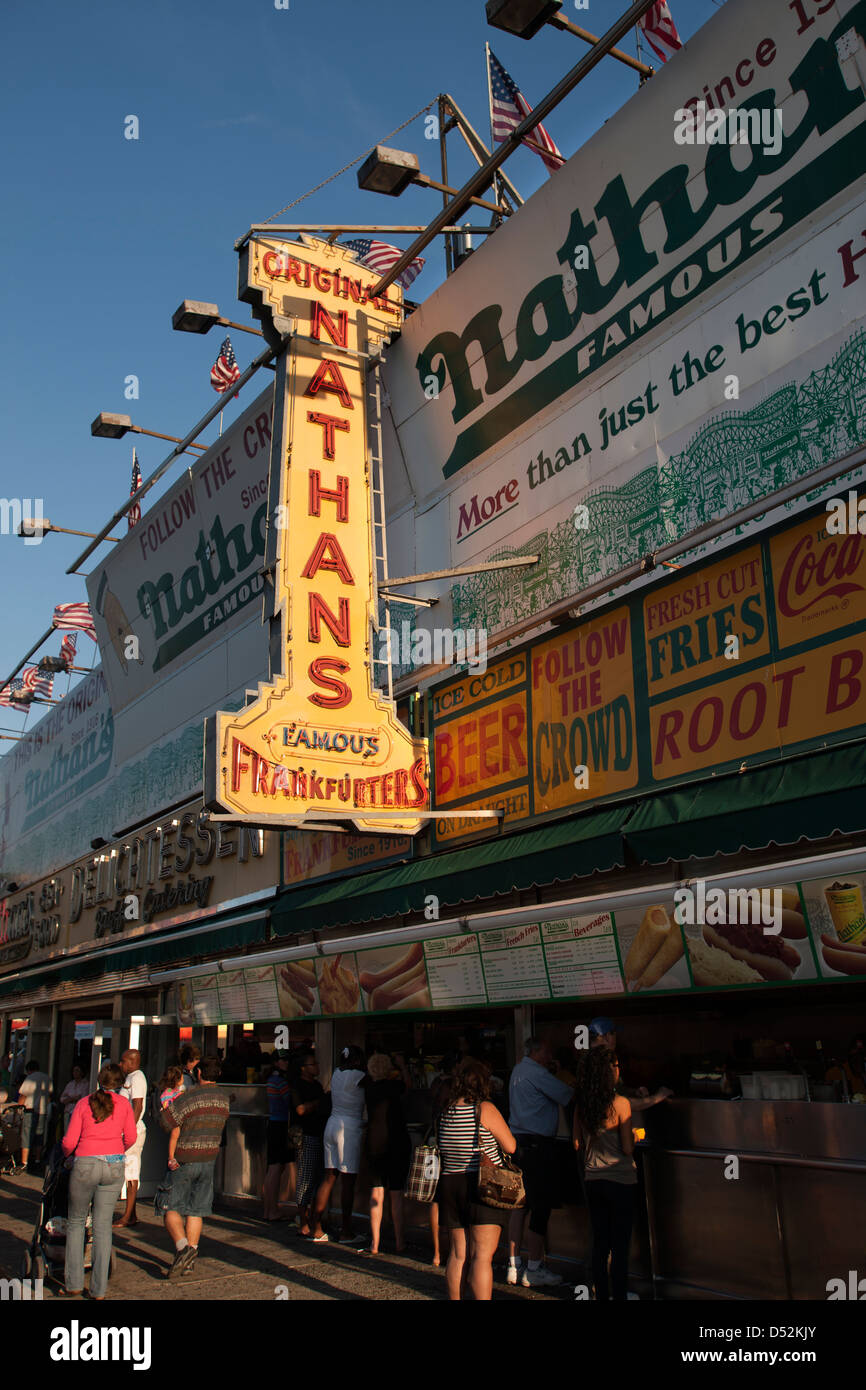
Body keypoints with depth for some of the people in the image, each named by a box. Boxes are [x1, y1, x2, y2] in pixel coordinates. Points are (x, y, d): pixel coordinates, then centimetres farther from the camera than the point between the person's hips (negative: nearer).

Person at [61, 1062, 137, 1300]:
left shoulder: (83, 1103, 1)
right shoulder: (123, 1103, 4)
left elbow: (69, 1141, -2)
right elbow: (131, 1137, 7)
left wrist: (69, 1156, 19)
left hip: (85, 1164, -1)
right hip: (114, 1167, 1)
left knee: (75, 1222, 16)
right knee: (103, 1226, 8)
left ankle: (74, 1283, 14)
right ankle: (99, 1288, 7)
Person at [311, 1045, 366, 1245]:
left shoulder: (337, 1073, 10)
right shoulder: (356, 1076, -11)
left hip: (332, 1123, 8)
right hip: (349, 1128, -8)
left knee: (329, 1177, 10)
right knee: (348, 1181, -2)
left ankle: (317, 1229, 13)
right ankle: (346, 1232, 2)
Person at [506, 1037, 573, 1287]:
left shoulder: (518, 1070, 16)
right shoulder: (536, 1073, -14)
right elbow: (567, 1096, -12)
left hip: (519, 1142, 10)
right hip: (537, 1144, -10)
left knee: (522, 1204, 13)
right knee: (541, 1206, -3)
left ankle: (514, 1266, 17)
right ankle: (534, 1270, 3)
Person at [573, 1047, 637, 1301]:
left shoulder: (580, 1104, -1)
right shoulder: (620, 1103, -17)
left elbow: (577, 1144, 6)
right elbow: (628, 1149, -15)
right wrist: (633, 1135, 5)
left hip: (592, 1180, 5)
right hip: (621, 1180, -5)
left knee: (599, 1242, 15)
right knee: (621, 1244, 6)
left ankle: (601, 1294, 23)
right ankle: (620, 1295, 12)